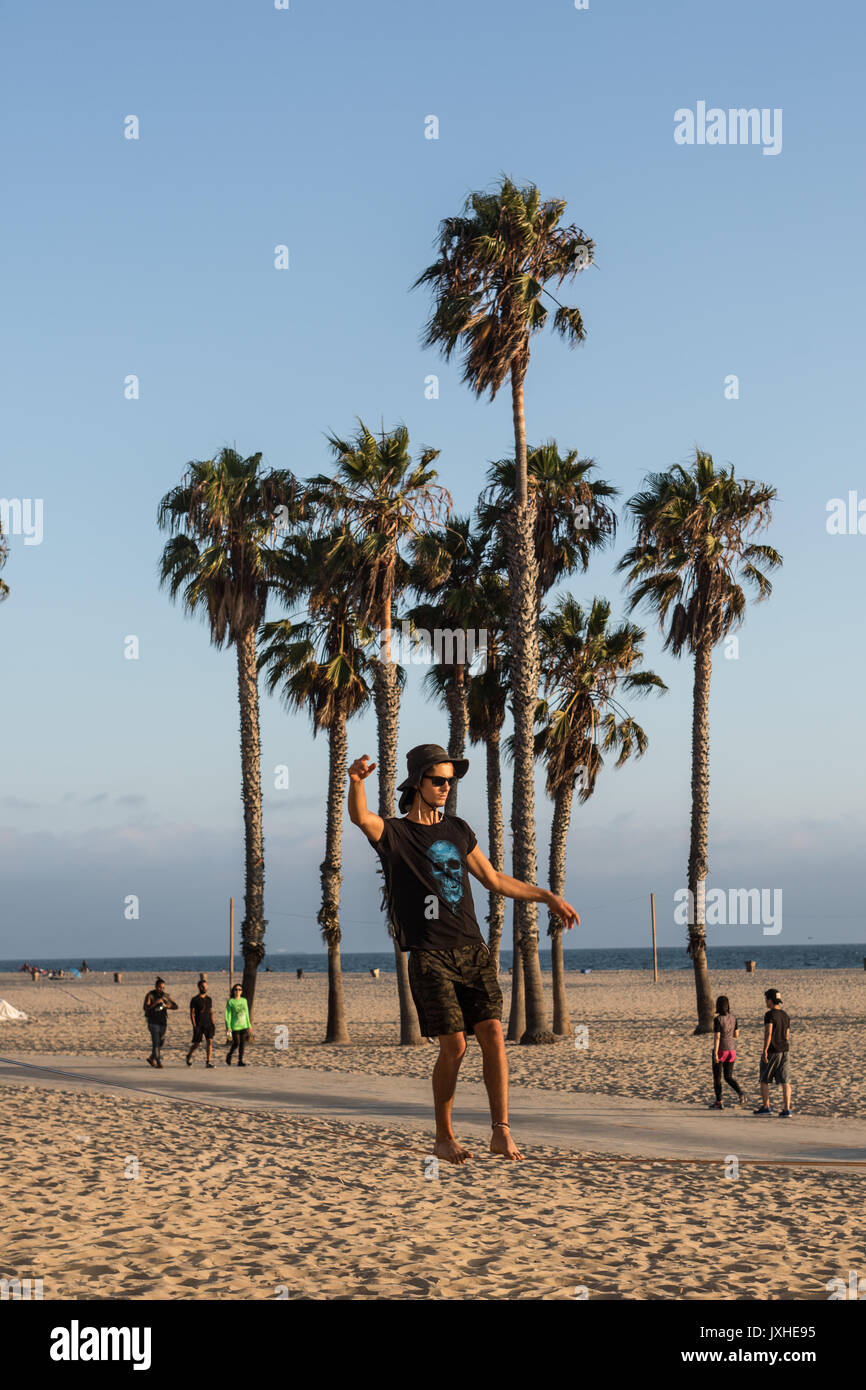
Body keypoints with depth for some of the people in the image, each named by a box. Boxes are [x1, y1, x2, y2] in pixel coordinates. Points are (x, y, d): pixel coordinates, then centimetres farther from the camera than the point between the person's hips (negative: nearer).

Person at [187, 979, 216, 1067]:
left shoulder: (209, 999, 11)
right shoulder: (194, 999, -4)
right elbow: (191, 1013, -6)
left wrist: (213, 1024, 5)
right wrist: (194, 1026, -14)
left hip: (208, 1024, 3)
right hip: (198, 1025, -3)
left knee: (209, 1042, -11)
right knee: (196, 1043, 3)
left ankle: (208, 1062, -11)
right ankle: (189, 1056, 32)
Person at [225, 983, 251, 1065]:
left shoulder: (244, 1001, 9)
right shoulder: (230, 1002, -4)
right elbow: (228, 1015, -6)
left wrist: (248, 1025, 12)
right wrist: (228, 1026, -13)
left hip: (243, 1026, 4)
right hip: (235, 1026, -4)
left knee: (242, 1043, 1)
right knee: (236, 1043, -7)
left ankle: (240, 1060, 8)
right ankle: (229, 1056, 18)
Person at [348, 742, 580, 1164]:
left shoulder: (458, 830, 18)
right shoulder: (394, 832, 1)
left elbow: (494, 879, 27)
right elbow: (360, 818, -22)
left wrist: (548, 897, 26)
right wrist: (357, 782, -43)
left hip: (473, 950, 5)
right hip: (431, 957, -5)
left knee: (492, 1033, -9)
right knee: (453, 1044, -9)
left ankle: (501, 1133, -5)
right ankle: (443, 1137, 7)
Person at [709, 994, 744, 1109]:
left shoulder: (717, 1019, -16)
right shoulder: (733, 1018, 3)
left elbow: (717, 1037, -19)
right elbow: (736, 1035, 9)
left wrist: (715, 1054, -18)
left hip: (720, 1051, -5)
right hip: (731, 1050, 5)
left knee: (717, 1077, 9)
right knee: (728, 1077, 11)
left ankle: (719, 1103, 12)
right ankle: (740, 1094, -14)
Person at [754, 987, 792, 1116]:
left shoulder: (770, 1015, -12)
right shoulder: (785, 1015, 11)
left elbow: (768, 1033, -23)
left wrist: (765, 1050, -24)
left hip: (771, 1052, -6)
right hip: (784, 1052, 6)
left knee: (764, 1080, 11)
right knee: (785, 1082, 0)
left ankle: (765, 1107, 15)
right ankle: (786, 1110, -6)